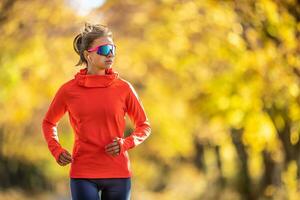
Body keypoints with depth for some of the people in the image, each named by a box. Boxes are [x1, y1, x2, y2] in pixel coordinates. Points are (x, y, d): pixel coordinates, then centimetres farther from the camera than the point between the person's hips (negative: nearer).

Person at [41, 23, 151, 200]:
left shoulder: (123, 88, 1)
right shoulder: (69, 90, 1)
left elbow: (144, 126, 10)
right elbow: (49, 122, 17)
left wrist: (125, 143, -9)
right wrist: (56, 150, 0)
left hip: (119, 174, 1)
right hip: (83, 174, -1)